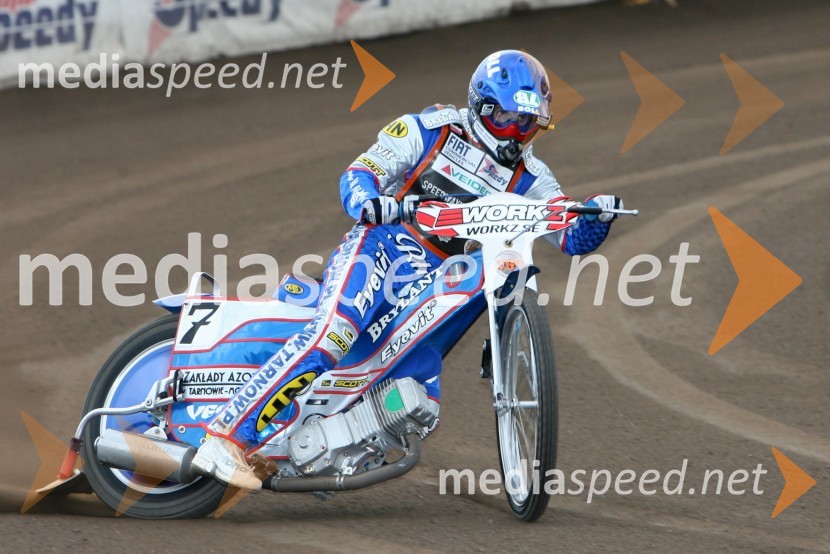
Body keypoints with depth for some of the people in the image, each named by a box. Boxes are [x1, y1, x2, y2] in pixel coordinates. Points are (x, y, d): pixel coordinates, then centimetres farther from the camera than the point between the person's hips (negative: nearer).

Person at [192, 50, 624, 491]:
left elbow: (573, 240, 11)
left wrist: (597, 214, -12)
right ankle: (227, 437, -36)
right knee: (331, 335, -32)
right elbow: (360, 172, -3)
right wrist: (367, 200, -27)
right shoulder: (430, 130, 4)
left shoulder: (528, 179, 16)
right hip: (381, 249, -6)